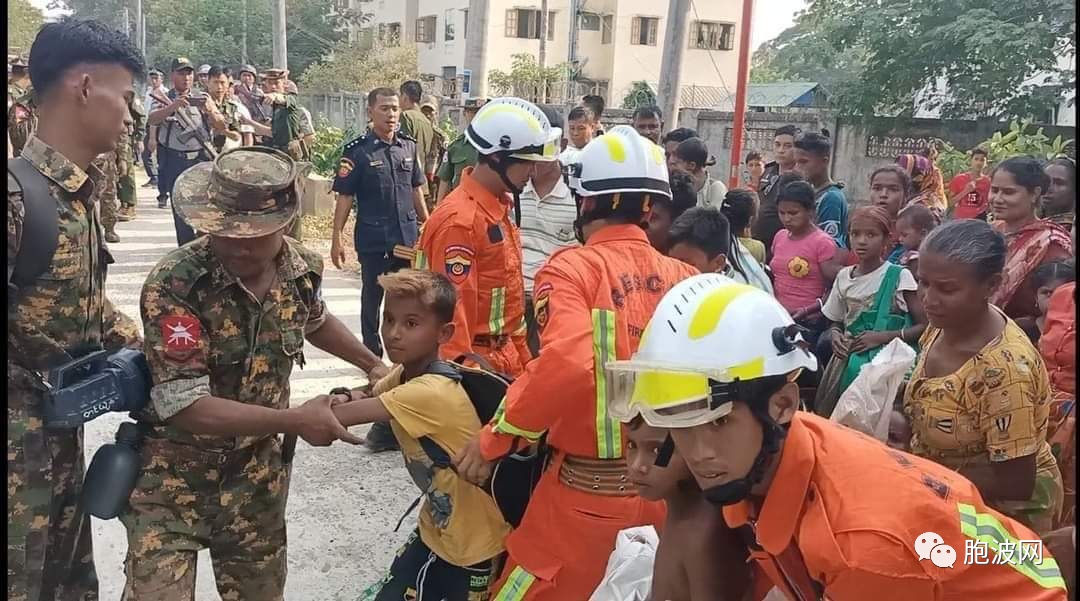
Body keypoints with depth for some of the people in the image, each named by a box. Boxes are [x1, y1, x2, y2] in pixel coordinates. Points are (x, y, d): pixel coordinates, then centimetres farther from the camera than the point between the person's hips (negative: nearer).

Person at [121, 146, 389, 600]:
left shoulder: (303, 269, -9)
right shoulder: (173, 285, -25)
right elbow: (185, 406, -28)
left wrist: (373, 365, 13)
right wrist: (296, 420, -26)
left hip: (257, 476, 5)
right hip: (174, 478, -4)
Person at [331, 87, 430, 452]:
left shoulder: (408, 146, 6)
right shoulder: (357, 151, -7)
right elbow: (344, 197, -8)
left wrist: (428, 226, 14)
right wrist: (337, 238, -12)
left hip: (408, 238, 4)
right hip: (374, 241, -4)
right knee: (372, 301, 10)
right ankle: (373, 356, 24)